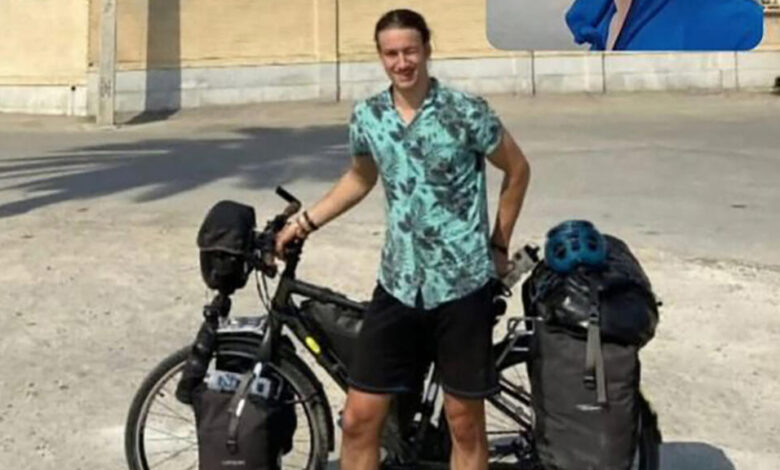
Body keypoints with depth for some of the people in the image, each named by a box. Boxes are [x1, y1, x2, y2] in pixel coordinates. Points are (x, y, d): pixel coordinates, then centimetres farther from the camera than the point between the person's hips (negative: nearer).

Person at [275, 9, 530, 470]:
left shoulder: (466, 112, -10)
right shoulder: (367, 117, 2)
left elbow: (518, 170, 4)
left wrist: (498, 245, 6)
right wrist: (304, 222, 15)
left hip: (462, 285, -3)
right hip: (398, 285, 3)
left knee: (465, 423, 7)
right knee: (359, 419, 3)